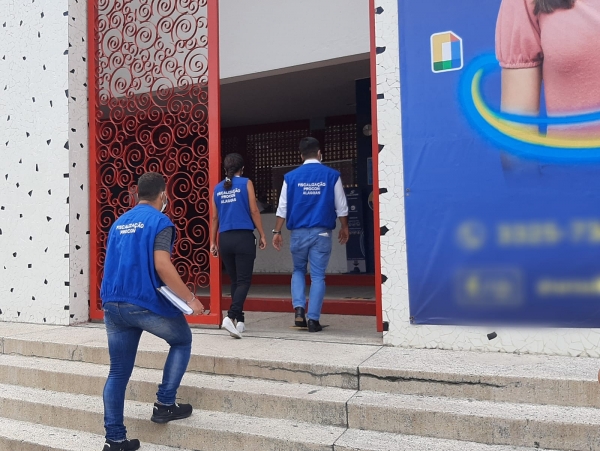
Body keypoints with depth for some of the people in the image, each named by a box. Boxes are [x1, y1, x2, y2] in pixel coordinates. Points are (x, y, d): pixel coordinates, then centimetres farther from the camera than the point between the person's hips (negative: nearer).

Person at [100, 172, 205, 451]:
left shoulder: (119, 223, 16)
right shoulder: (160, 222, -7)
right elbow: (162, 266, -18)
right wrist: (190, 299, -13)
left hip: (113, 304, 7)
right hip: (146, 303, -6)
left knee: (118, 372, 13)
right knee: (182, 341, 19)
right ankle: (165, 404, 16)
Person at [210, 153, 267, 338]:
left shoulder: (218, 188, 11)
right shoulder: (246, 183, 0)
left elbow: (215, 217, 13)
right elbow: (254, 211, -4)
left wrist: (213, 242, 18)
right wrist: (262, 235, 2)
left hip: (225, 239, 5)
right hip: (244, 237, -4)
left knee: (235, 280, 14)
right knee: (243, 281, -3)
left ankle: (239, 321, 17)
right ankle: (231, 316, -20)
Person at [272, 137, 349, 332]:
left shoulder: (291, 177, 1)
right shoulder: (331, 175, -1)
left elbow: (282, 208, 1)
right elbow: (341, 207, 4)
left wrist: (277, 231, 8)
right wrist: (344, 228, 17)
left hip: (298, 232, 1)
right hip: (322, 232, -1)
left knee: (298, 270, 20)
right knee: (318, 276, 5)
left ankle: (299, 308, 3)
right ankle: (313, 319, 5)